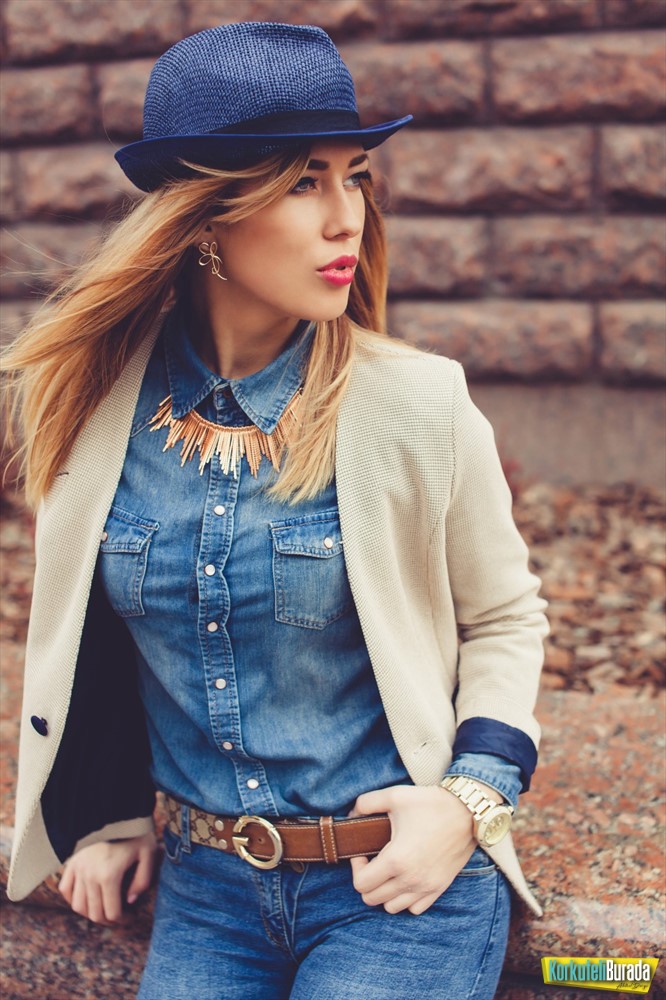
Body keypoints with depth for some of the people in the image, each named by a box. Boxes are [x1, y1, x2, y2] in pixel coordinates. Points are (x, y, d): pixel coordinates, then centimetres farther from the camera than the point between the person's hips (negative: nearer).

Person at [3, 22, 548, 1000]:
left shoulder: (420, 406, -12)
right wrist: (107, 810, 12)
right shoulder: (101, 406, -5)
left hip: (403, 888, -2)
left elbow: (504, 618, 2)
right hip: (207, 887, 3)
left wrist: (472, 794, -11)